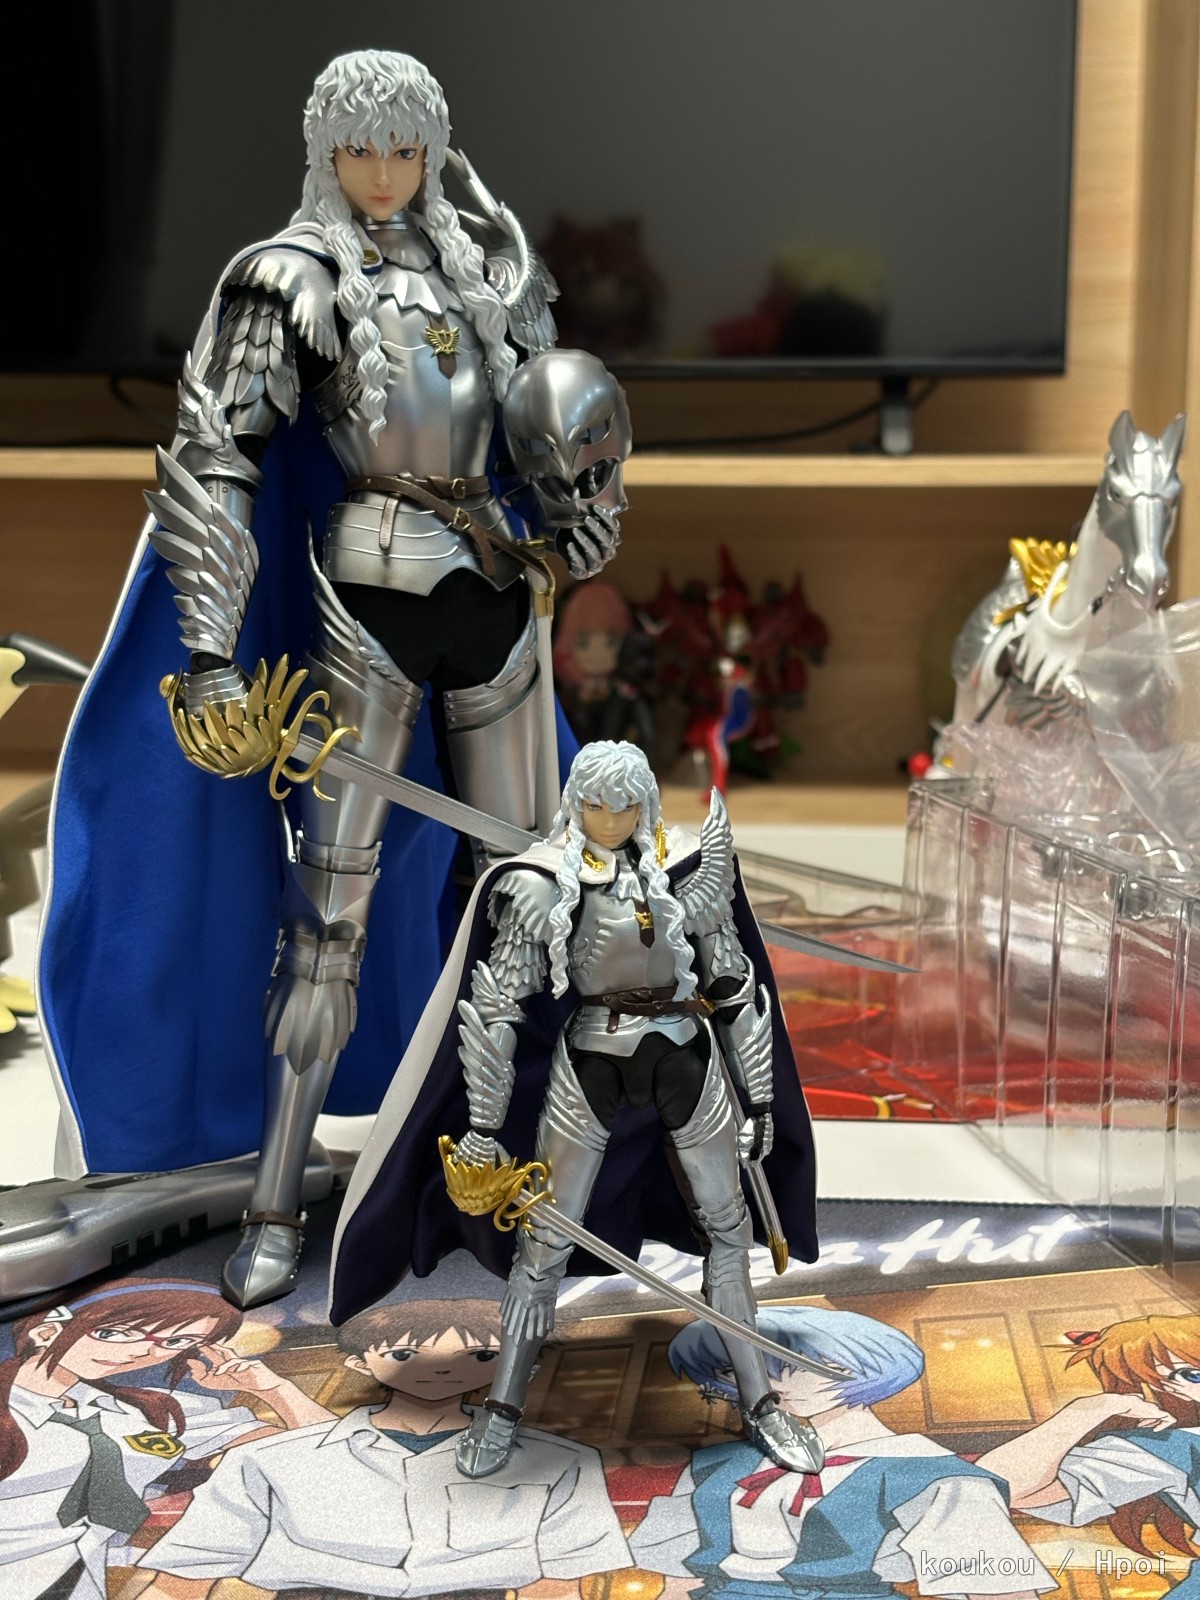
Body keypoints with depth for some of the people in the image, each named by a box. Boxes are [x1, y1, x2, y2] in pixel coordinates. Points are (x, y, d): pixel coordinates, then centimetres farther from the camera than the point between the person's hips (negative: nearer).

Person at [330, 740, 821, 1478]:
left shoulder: (688, 867, -4)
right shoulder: (542, 884, -12)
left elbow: (735, 983, 5)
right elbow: (493, 1006, -8)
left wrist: (760, 1096, 7)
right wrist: (484, 1128, -7)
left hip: (684, 1060, 3)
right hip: (589, 1066, -2)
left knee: (728, 1226, 11)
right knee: (545, 1239, 5)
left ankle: (759, 1402, 26)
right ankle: (504, 1409, 23)